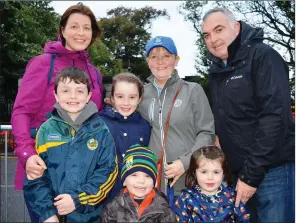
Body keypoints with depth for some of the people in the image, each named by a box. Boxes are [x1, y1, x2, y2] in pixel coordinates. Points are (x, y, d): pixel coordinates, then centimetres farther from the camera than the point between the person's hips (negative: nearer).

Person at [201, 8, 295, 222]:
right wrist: (242, 173, 5)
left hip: (273, 171, -7)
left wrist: (251, 174, -19)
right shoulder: (216, 71, 11)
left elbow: (275, 116, -19)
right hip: (242, 173, 7)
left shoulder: (262, 56, -11)